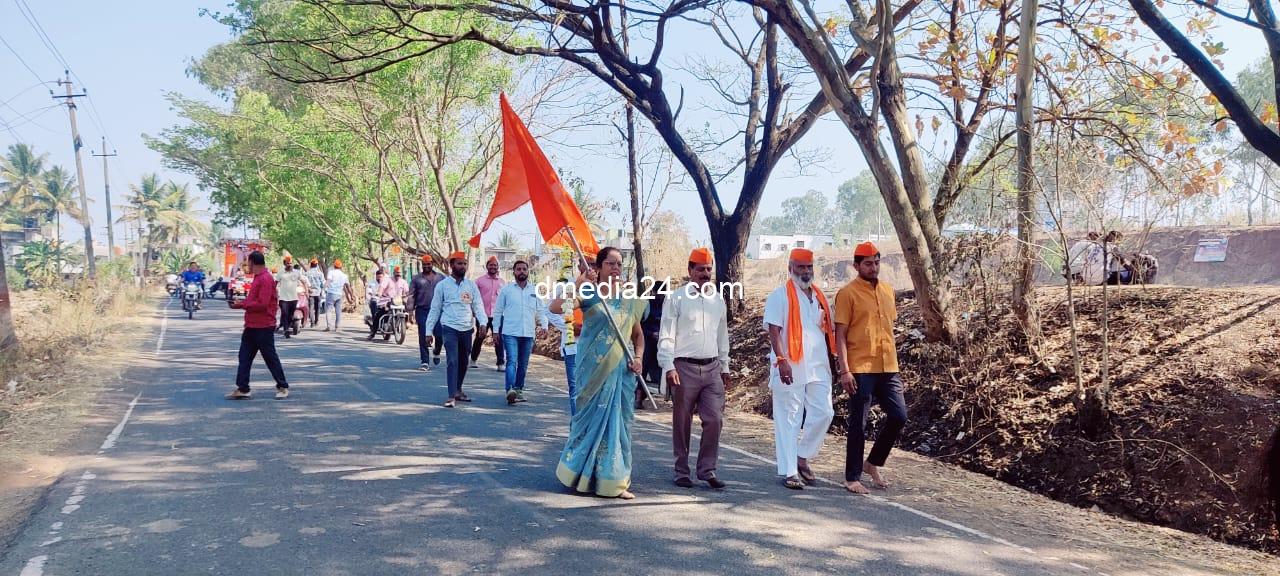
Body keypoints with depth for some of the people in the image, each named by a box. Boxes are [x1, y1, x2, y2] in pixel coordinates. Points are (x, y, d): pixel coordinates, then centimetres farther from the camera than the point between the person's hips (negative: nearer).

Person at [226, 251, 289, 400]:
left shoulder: (265, 279, -17)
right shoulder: (258, 278, 15)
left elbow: (262, 304, -23)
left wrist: (241, 305, -15)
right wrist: (240, 302, 6)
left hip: (263, 327, -10)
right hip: (252, 326, 10)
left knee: (271, 358, 0)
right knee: (244, 357, 7)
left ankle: (283, 387, 12)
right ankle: (242, 389, 11)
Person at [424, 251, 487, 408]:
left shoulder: (471, 285, 9)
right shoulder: (442, 285, 2)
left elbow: (478, 306, 3)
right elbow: (435, 309, 4)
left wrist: (483, 323, -15)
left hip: (467, 329, 4)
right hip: (449, 328, -4)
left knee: (463, 362, 13)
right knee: (452, 361, -13)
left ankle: (458, 390, 31)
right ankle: (451, 396, -13)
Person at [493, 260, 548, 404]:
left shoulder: (535, 291, 12)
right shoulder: (506, 289, 4)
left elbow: (540, 311, 15)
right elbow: (498, 311, 8)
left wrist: (544, 325, -3)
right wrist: (496, 330, 4)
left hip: (528, 334, 4)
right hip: (510, 333, -3)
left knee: (523, 364, 11)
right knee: (512, 361, -17)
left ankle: (519, 390, 23)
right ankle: (510, 389, -28)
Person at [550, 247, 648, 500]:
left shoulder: (631, 300, 8)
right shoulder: (589, 293, -4)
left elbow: (638, 334, 17)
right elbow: (555, 308, -19)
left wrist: (638, 358, 1)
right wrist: (579, 283, -24)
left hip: (621, 370, 4)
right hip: (594, 370, -4)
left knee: (619, 421, 6)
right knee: (592, 417, 4)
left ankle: (615, 479, 15)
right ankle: (580, 472, 21)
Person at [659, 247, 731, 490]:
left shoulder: (718, 300, 12)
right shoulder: (676, 299, -2)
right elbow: (666, 336, -5)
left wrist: (724, 368, 18)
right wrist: (669, 367, -13)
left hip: (712, 368, 4)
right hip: (685, 367, -4)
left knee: (714, 420, -2)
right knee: (682, 423, 5)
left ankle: (707, 469, 11)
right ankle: (682, 472, 17)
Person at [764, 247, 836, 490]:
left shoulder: (820, 297, 16)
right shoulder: (780, 296, -3)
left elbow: (828, 332, 21)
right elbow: (774, 331, -11)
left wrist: (830, 362, 16)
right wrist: (781, 361, -21)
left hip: (818, 368, 6)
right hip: (790, 369, -6)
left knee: (823, 413, 1)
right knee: (789, 420, -1)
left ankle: (802, 457, 19)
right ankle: (789, 471, 6)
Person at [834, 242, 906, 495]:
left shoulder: (887, 290, 13)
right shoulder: (848, 293, -7)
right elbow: (840, 334, -9)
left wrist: (893, 361, 17)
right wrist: (844, 371, -16)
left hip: (888, 368, 6)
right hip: (861, 369, -6)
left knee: (899, 417, 5)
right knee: (858, 424, 0)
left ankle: (873, 463, 24)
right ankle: (852, 477, 12)